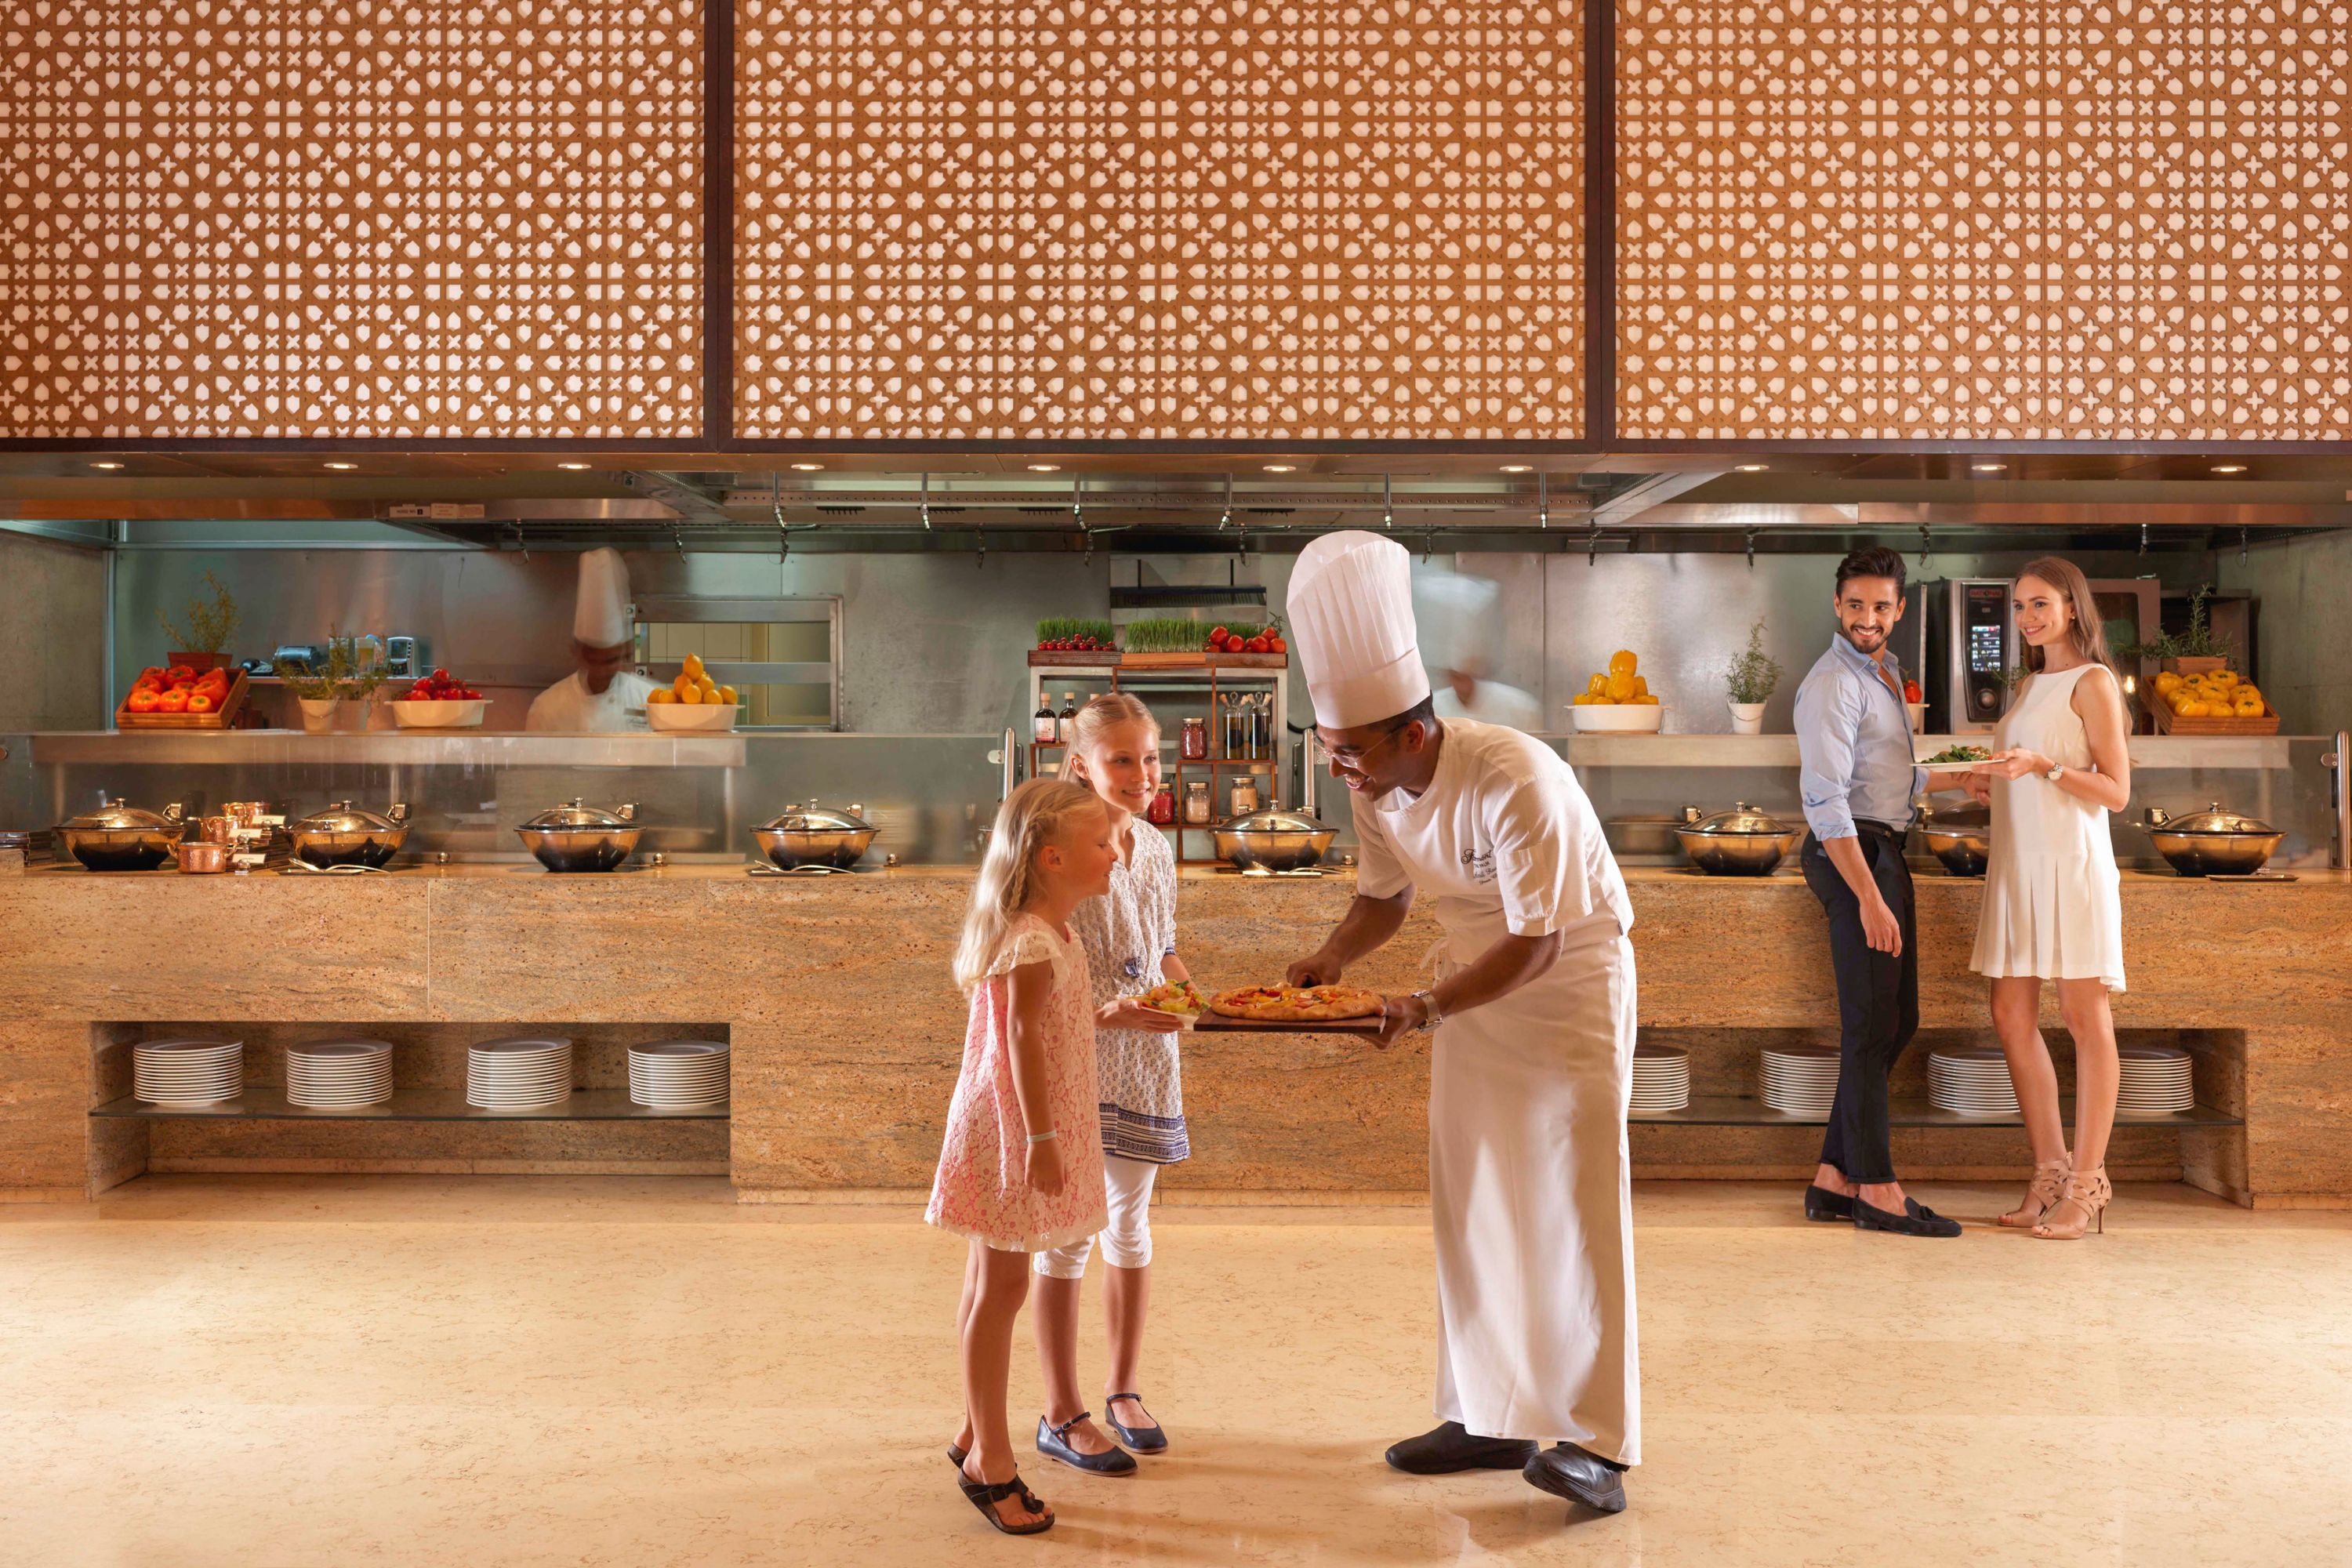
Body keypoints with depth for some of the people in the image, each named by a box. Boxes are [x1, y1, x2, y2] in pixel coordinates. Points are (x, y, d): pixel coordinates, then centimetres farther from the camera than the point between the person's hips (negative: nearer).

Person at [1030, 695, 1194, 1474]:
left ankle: (1124, 1389, 30)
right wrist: (1103, 1014, -27)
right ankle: (1061, 1415, 14)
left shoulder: (1156, 848, 7)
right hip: (1072, 1060, -6)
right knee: (1071, 1229, 2)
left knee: (1130, 1222, 15)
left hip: (1144, 1060, 6)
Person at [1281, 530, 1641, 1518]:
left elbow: (1537, 944, -27)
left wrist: (1426, 1008, -32)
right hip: (1477, 983, 7)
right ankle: (1491, 1417, 21)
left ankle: (1596, 1442, 0)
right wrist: (1335, 956, -12)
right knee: (1470, 1203, 9)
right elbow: (1385, 896, 7)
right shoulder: (1376, 790, -9)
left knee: (1574, 1200, -8)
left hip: (1573, 977, -7)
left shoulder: (1516, 783, -31)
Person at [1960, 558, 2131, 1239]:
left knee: (2084, 1018, -2)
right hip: (2016, 861, 8)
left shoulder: (2093, 682, -2)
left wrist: (2042, 765, -19)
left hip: (2071, 861, -7)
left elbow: (2116, 791, -7)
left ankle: (2086, 1182, 4)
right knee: (2011, 1018, 6)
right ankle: (2050, 1171, 16)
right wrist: (1989, 786, 6)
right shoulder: (2029, 685, 19)